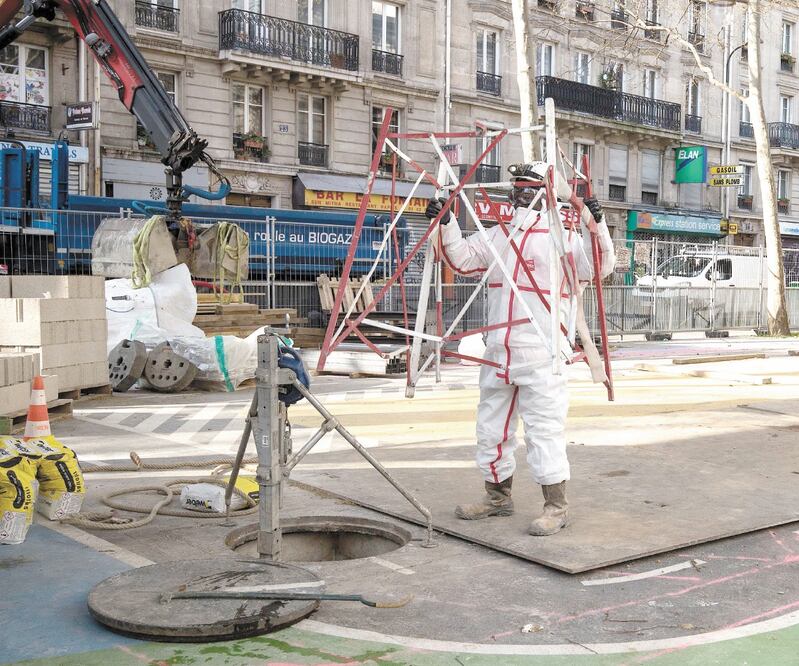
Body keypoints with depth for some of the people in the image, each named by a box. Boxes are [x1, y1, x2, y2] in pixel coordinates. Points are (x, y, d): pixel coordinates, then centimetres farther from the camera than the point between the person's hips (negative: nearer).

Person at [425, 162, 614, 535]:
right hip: (498, 351, 7)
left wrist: (597, 225, -30)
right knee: (491, 427, 15)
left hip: (542, 356, -7)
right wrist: (446, 225, 5)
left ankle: (556, 506, 7)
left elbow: (599, 266, -15)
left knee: (544, 428, -5)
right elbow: (462, 259, 18)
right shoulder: (497, 236, 14)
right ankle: (498, 497, 30)